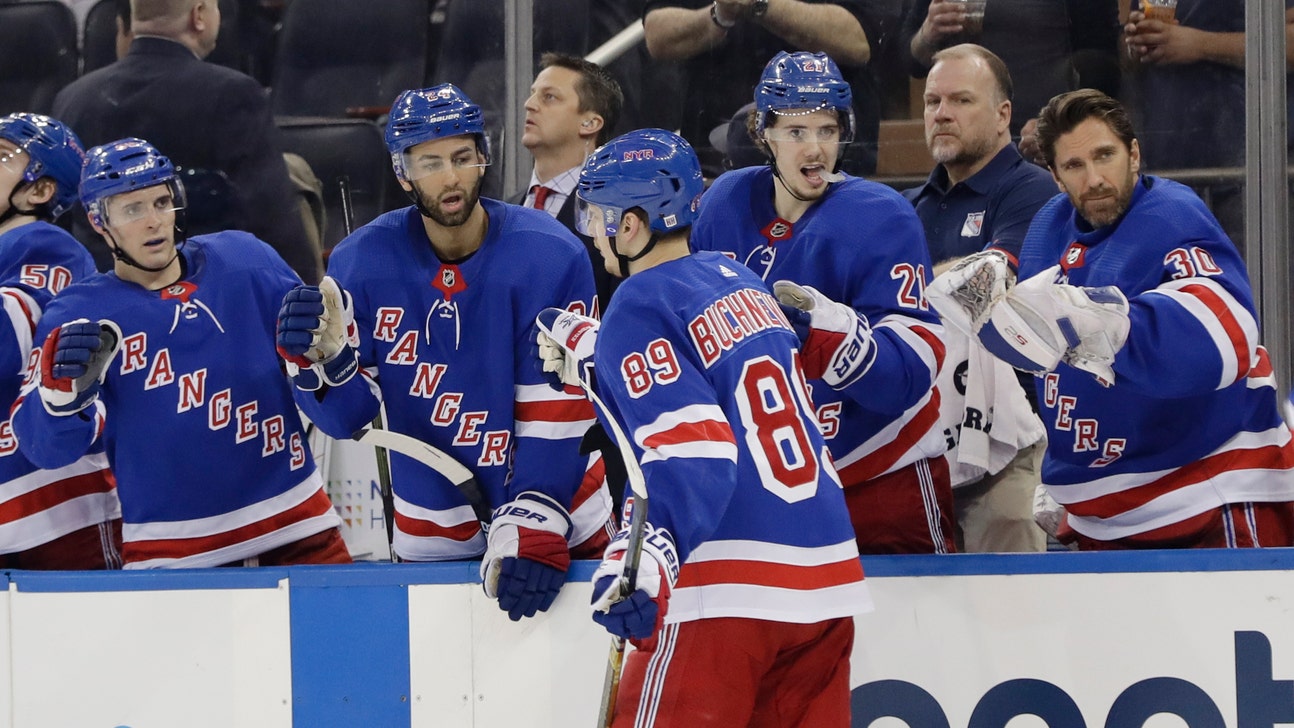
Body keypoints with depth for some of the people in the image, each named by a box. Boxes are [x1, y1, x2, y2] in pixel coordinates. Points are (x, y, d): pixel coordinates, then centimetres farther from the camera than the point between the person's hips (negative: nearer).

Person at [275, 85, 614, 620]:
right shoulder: (362, 261, -9)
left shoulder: (551, 256, -16)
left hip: (559, 528, -2)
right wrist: (322, 357, -29)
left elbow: (555, 410, -18)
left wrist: (533, 526, -25)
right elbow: (346, 416, -8)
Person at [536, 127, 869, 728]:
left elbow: (693, 452, -20)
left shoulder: (639, 308, -8)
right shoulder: (735, 280, 15)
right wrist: (592, 353, 34)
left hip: (729, 588, -8)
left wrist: (649, 555, -30)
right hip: (826, 576, 8)